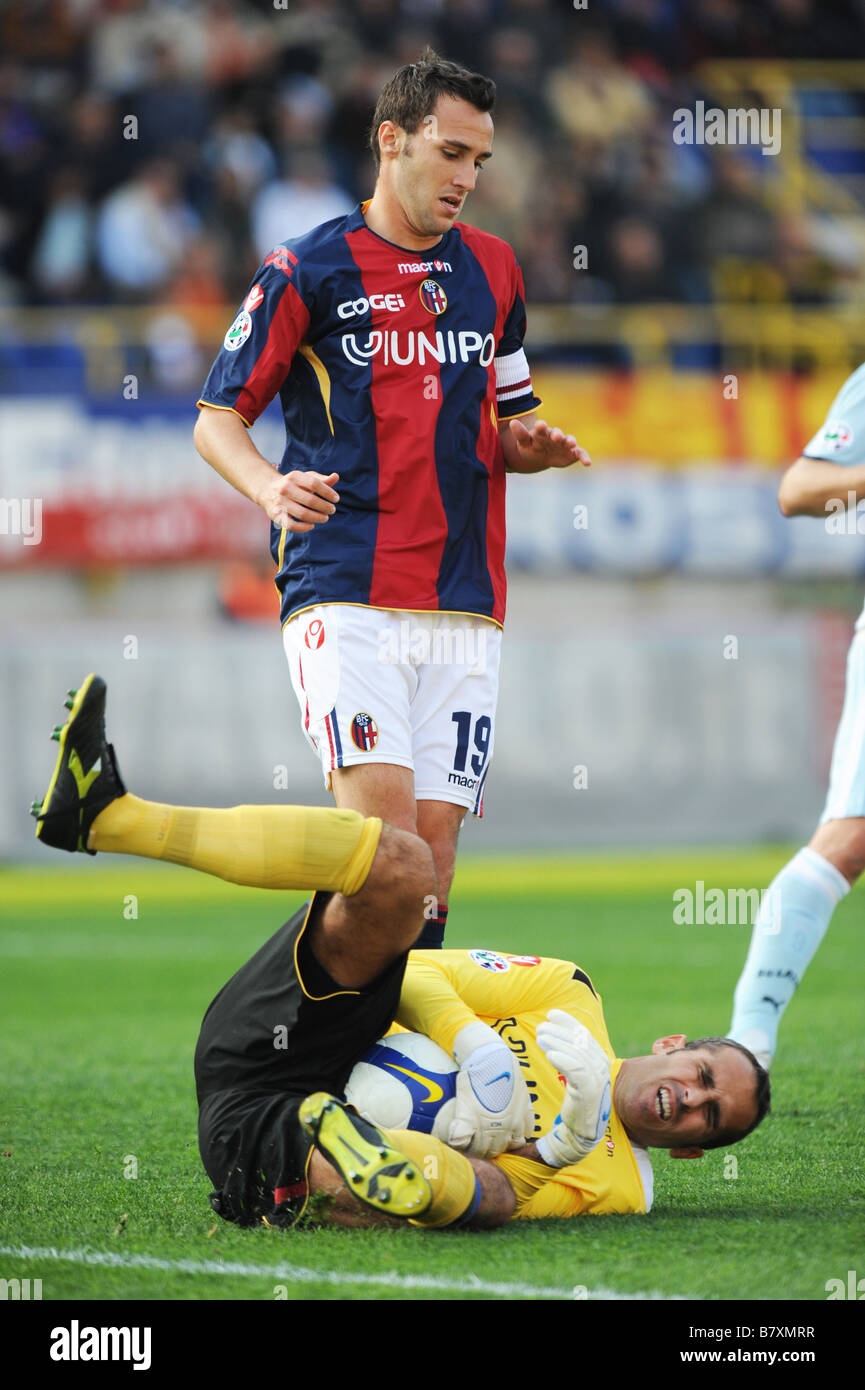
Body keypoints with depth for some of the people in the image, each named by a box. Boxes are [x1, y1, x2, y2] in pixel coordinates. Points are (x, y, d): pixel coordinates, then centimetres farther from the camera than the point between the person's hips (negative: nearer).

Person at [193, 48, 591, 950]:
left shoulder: (493, 269, 15)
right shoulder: (306, 270, 1)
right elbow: (217, 419, 3)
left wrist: (532, 446, 1)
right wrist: (271, 488, -17)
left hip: (463, 604, 5)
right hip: (344, 595, -5)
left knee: (434, 842, 1)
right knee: (383, 821, -19)